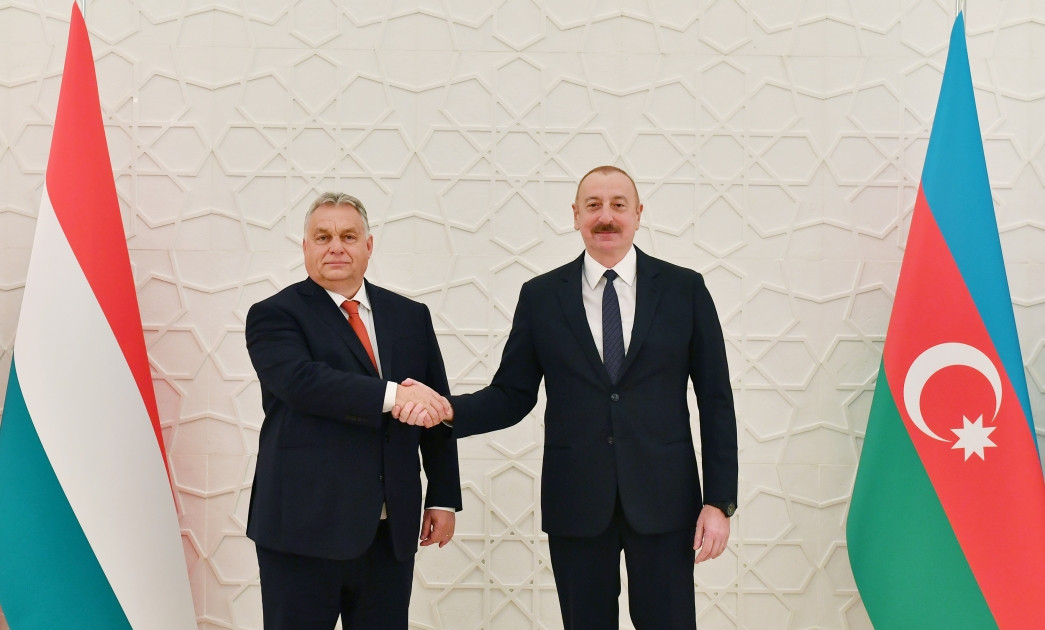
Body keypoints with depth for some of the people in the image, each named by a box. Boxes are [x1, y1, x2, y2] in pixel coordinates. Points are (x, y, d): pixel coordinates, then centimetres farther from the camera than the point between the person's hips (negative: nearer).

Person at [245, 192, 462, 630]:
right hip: (305, 528, -3)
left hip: (391, 530, 4)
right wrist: (391, 395, -26)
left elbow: (437, 411, 11)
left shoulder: (411, 316, 10)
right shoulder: (274, 315, -1)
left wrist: (443, 498, 7)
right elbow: (302, 380, -21)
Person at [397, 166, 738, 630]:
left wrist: (719, 501, -3)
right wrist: (448, 409, -14)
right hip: (575, 503, 1)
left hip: (664, 499, 0)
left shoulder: (685, 290, 1)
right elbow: (511, 396, 5)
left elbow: (715, 400, 1)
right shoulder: (541, 296, 3)